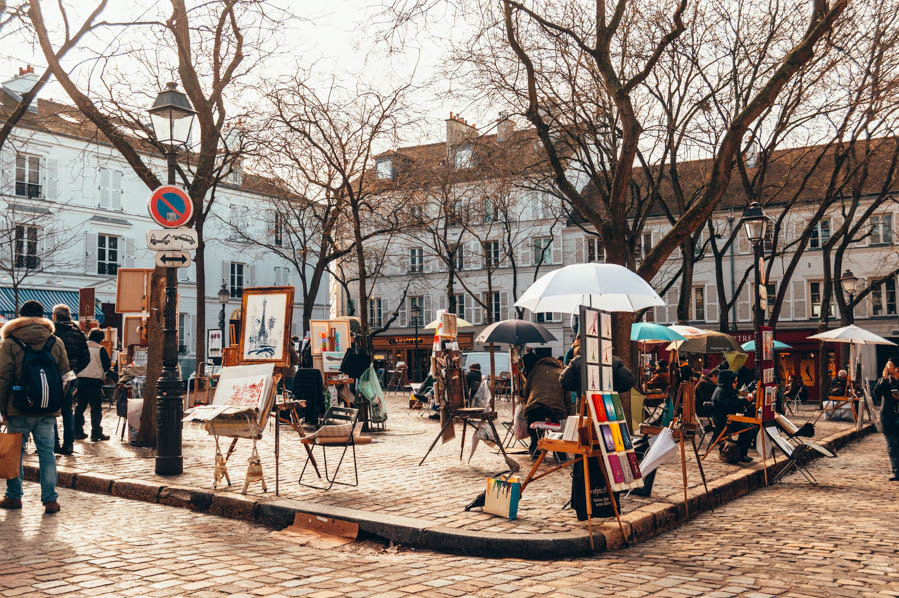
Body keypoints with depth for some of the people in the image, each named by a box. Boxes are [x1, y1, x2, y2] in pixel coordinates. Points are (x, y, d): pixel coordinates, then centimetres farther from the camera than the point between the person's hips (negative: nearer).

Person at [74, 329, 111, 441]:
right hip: (95, 380, -5)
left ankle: (78, 431, 18)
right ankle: (96, 433, -4)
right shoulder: (101, 349, -6)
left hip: (81, 380, 5)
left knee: (80, 406, 14)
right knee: (96, 407, -1)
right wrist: (103, 374, 15)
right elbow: (107, 365, -4)